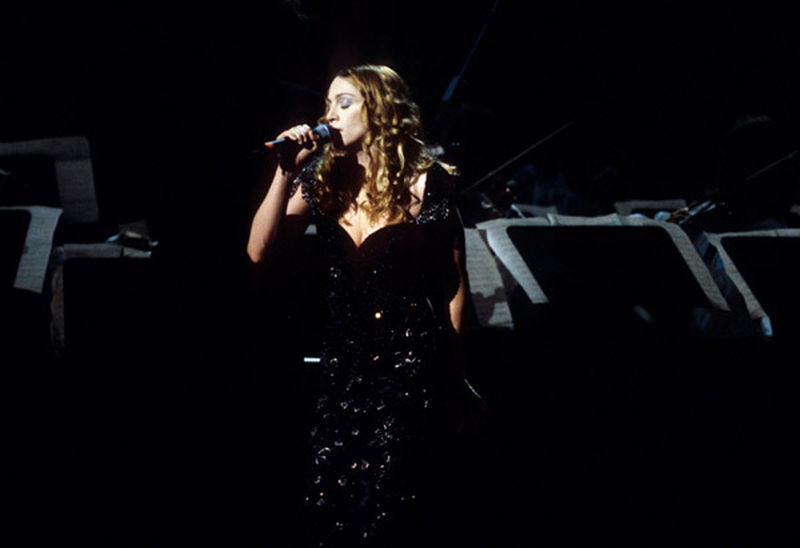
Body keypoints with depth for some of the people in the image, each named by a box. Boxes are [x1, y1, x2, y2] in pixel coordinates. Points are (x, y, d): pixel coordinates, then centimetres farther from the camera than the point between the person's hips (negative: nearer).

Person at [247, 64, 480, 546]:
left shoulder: (427, 184, -6)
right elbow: (261, 251, -1)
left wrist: (454, 383, 1)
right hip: (344, 362, 5)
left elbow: (454, 286, -1)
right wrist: (286, 173, -12)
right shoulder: (324, 180, 6)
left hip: (412, 365, -5)